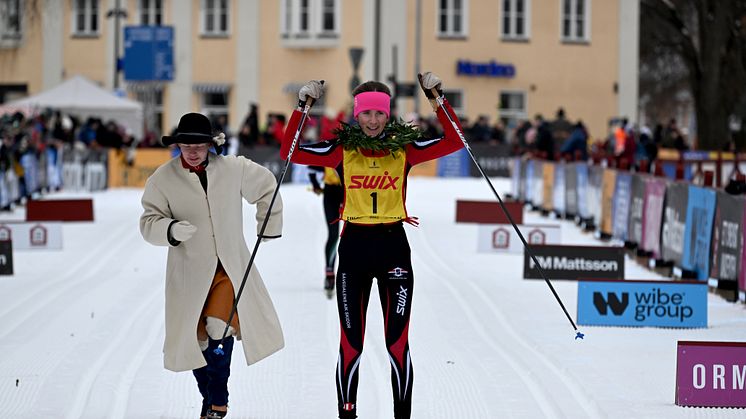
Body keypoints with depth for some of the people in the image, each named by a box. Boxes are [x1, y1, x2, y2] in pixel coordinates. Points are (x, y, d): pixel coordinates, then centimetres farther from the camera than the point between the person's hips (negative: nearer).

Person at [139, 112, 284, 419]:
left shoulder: (233, 169, -1)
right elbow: (149, 222, -7)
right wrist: (172, 230, -29)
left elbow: (266, 185, 16)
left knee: (219, 329, -17)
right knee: (196, 340, 3)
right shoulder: (163, 178, -6)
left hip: (230, 267, 0)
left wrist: (268, 228, 19)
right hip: (190, 271, 0)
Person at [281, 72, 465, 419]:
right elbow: (289, 152, -6)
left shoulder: (404, 149, 0)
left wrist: (438, 100, -16)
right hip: (354, 246, 0)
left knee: (398, 341, 1)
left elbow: (455, 142, -7)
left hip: (393, 246, 0)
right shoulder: (342, 150, 0)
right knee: (351, 342, 4)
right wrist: (301, 109, -15)